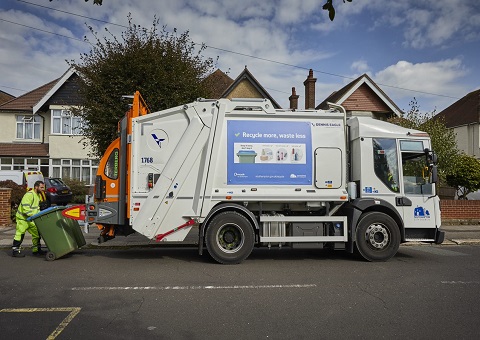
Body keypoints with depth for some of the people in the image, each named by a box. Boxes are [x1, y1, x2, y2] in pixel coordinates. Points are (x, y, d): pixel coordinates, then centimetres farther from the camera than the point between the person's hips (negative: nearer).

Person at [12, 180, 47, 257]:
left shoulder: (38, 195, 10)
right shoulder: (29, 195, -21)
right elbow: (25, 208, -28)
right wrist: (32, 215, -31)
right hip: (22, 218, -10)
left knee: (36, 233, 12)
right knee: (20, 234, -5)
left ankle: (36, 250, 22)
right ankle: (15, 251, 5)